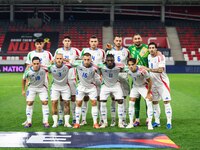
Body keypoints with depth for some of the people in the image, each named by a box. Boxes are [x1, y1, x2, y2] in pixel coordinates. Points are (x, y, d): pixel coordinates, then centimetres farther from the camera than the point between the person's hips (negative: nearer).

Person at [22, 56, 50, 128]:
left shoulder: (43, 68, -29)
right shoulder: (28, 71, -26)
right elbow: (24, 79, -4)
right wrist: (23, 90, 3)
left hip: (42, 87, 0)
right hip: (32, 88, 0)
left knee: (45, 103, -7)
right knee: (29, 103, -5)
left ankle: (45, 121, 2)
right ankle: (29, 122, 6)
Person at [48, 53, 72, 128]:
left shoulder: (66, 66, -24)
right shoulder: (51, 67, -23)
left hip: (65, 86, 0)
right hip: (55, 86, 0)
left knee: (67, 103, -1)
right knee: (54, 103, -7)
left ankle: (66, 122, 7)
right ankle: (55, 122, 0)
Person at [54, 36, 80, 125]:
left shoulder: (75, 51, 4)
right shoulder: (58, 51, 8)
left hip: (72, 77, -1)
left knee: (73, 96, 0)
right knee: (61, 97, 1)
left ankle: (74, 118, 6)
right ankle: (60, 118, 5)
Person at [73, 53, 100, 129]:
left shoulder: (93, 67, -24)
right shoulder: (79, 65, -23)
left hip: (91, 87, 0)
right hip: (81, 86, 1)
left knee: (94, 102, -4)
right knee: (78, 103, 0)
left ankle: (95, 122, 4)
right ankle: (77, 122, 10)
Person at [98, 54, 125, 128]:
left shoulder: (118, 66, -23)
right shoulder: (102, 66, -26)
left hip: (116, 85, 0)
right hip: (105, 86, 0)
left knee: (120, 101, -9)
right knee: (102, 103, -8)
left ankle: (120, 122, 2)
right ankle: (104, 122, 7)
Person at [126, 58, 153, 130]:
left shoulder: (142, 71, -35)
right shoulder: (128, 71, -22)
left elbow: (150, 82, -21)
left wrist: (148, 93, -16)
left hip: (144, 86, -4)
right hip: (135, 86, 4)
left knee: (149, 103, -15)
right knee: (131, 103, 0)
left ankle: (150, 123, -10)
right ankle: (131, 123, 10)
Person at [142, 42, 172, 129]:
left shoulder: (160, 57, -16)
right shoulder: (149, 57, 8)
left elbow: (160, 70, -29)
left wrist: (149, 69, -32)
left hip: (162, 82, -7)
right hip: (153, 83, 7)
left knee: (166, 101, -9)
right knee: (154, 102, 9)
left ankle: (169, 122, -8)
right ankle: (157, 122, 17)